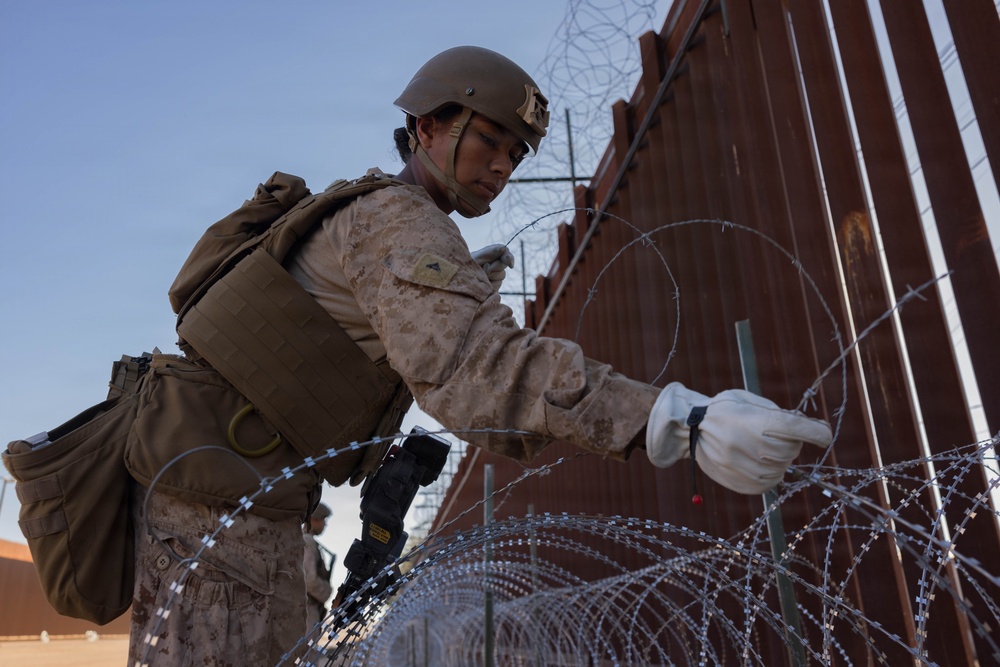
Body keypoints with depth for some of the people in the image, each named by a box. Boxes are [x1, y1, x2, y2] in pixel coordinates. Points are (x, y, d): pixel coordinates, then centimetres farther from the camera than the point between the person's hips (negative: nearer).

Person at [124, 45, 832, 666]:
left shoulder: (360, 211, 19)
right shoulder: (402, 221, -15)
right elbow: (470, 362, -35)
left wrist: (460, 290, 14)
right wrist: (679, 420, -45)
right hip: (231, 492, -10)